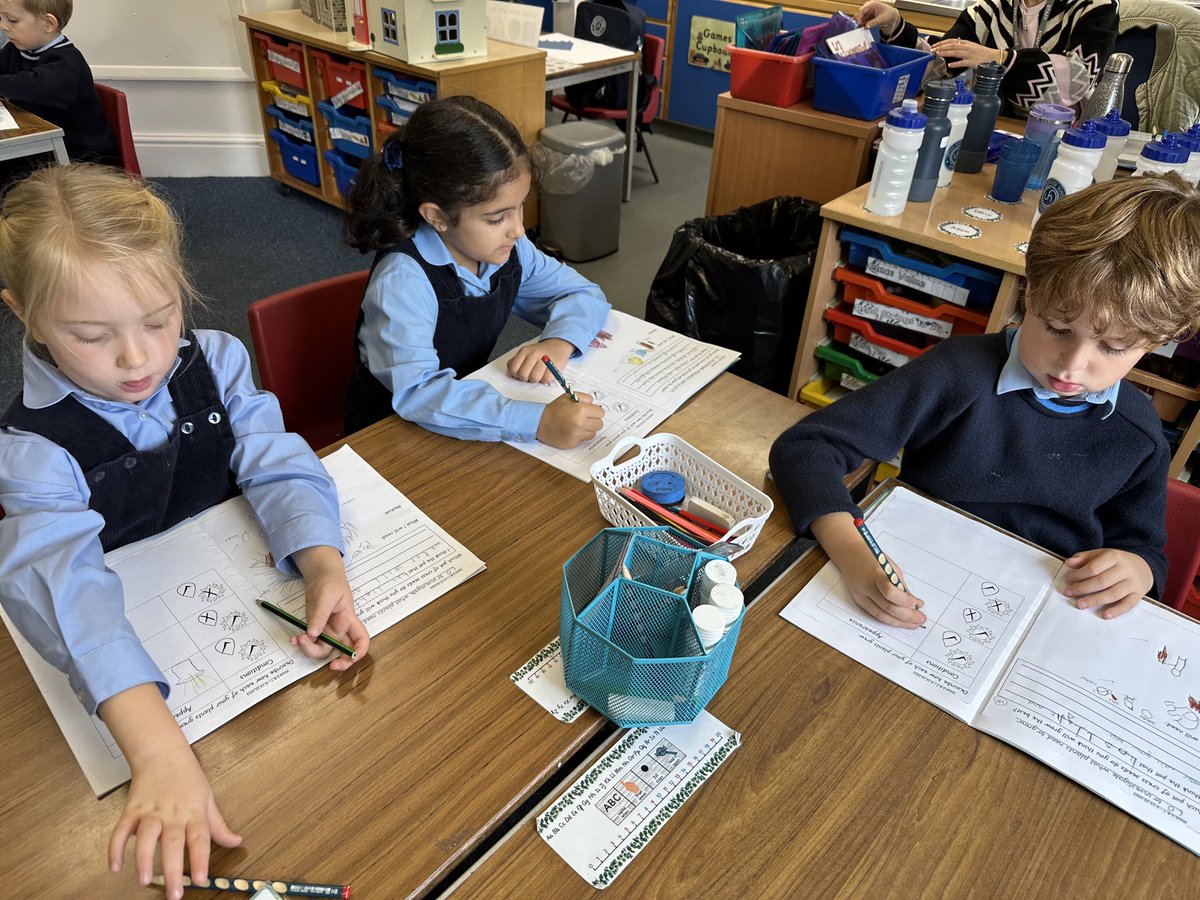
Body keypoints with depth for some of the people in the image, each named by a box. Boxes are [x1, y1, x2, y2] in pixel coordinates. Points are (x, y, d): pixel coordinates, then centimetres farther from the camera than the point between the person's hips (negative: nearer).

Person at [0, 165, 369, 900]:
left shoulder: (217, 362, -9)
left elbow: (278, 466, -15)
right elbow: (65, 586, -36)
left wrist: (324, 568, -37)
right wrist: (160, 750, -52)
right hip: (134, 642, -3)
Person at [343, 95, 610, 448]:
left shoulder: (506, 248, -6)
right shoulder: (402, 280, -26)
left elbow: (584, 294, 4)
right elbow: (415, 392, -37)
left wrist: (559, 342, -19)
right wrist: (538, 421, -46)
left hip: (472, 413, 6)